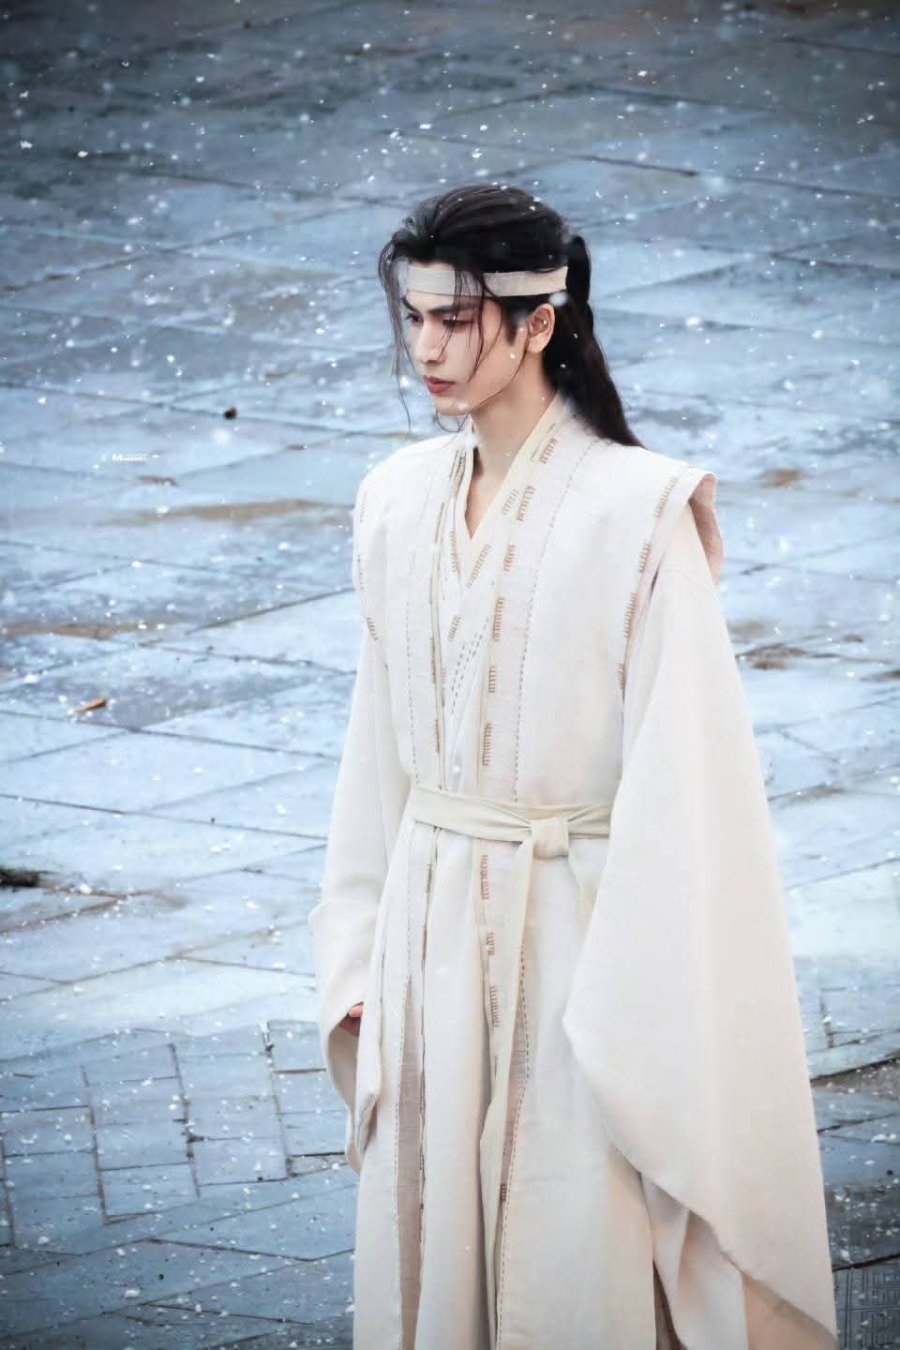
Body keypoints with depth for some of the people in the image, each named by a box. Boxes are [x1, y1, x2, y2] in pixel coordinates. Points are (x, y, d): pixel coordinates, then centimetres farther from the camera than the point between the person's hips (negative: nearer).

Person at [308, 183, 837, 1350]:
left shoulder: (635, 513, -13)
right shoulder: (401, 504, 6)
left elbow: (679, 778, -14)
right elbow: (381, 751, 12)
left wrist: (636, 1020, -16)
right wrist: (360, 962, 11)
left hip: (575, 935, -6)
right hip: (433, 935, 6)